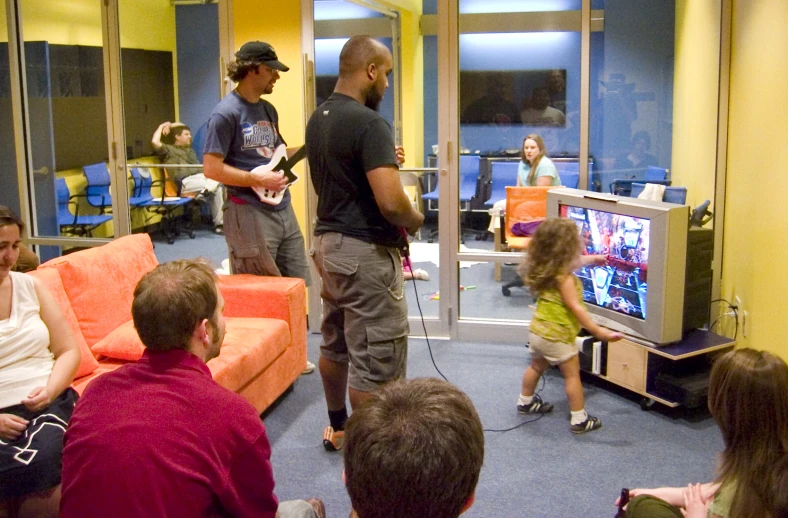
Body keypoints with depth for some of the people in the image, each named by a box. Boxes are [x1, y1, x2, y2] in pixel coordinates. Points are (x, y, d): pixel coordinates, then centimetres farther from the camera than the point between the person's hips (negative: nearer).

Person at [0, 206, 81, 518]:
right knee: (28, 471, -32)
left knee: (43, 459, -30)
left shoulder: (30, 287, 12)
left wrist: (50, 390, -6)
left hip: (49, 402, 2)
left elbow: (68, 351, 14)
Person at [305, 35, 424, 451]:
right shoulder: (368, 122, -21)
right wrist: (416, 221, -7)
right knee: (375, 359, 0)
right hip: (365, 251, -10)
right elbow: (390, 201, -27)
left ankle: (337, 427, 36)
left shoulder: (317, 118, 8)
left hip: (328, 241, 10)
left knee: (335, 343, 21)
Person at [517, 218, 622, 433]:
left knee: (537, 366, 26)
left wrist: (593, 259, 36)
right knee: (572, 374, 3)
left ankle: (526, 401, 43)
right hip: (557, 335, -8)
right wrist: (597, 331, -30)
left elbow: (574, 262, 23)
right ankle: (579, 419, 9)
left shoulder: (544, 268, 2)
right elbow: (575, 307, -30)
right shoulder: (564, 277, -26)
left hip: (538, 330, 9)